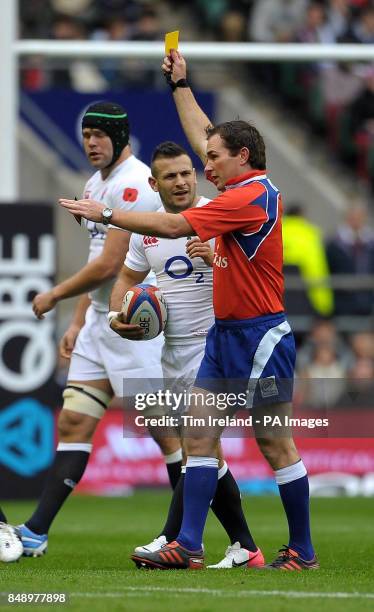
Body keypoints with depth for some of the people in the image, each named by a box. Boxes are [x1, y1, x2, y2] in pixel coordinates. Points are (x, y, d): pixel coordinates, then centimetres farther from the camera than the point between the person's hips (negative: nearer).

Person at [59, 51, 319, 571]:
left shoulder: (252, 196, -17)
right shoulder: (245, 186, 10)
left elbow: (173, 225, -20)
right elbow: (201, 133, 27)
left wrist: (104, 213, -13)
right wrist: (180, 84, 30)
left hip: (260, 336, -10)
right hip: (226, 333, 10)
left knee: (274, 443, -2)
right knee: (199, 431, 3)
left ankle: (302, 551, 6)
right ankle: (188, 546, 1)